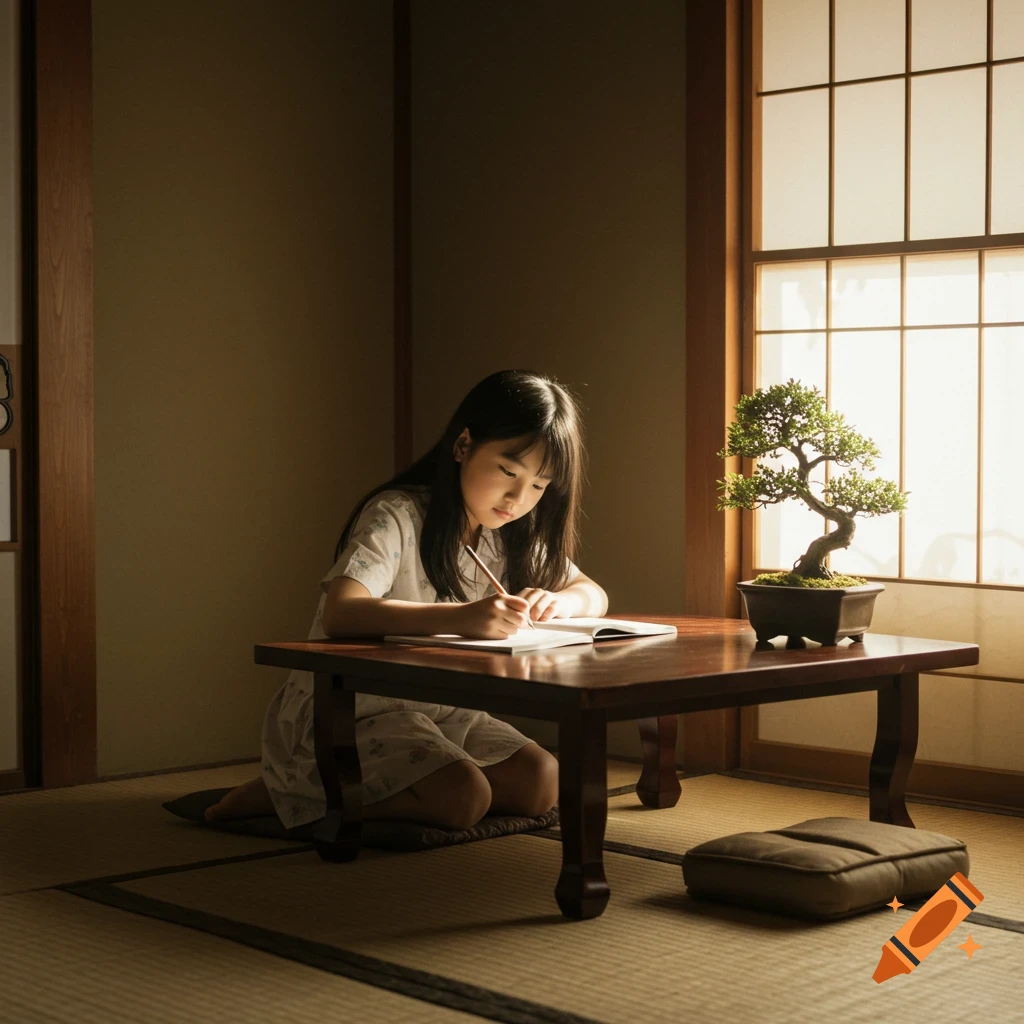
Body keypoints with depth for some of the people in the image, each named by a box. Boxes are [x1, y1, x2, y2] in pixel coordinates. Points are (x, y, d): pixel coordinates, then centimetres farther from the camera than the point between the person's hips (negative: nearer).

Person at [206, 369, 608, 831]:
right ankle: (281, 793, -8)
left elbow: (594, 594, 11)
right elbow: (339, 615, -36)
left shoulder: (514, 534, 4)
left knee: (541, 783, -12)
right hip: (346, 707, -8)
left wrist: (560, 601, -15)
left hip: (437, 708, 9)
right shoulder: (397, 517, -20)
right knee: (462, 797, -29)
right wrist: (462, 616, -47)